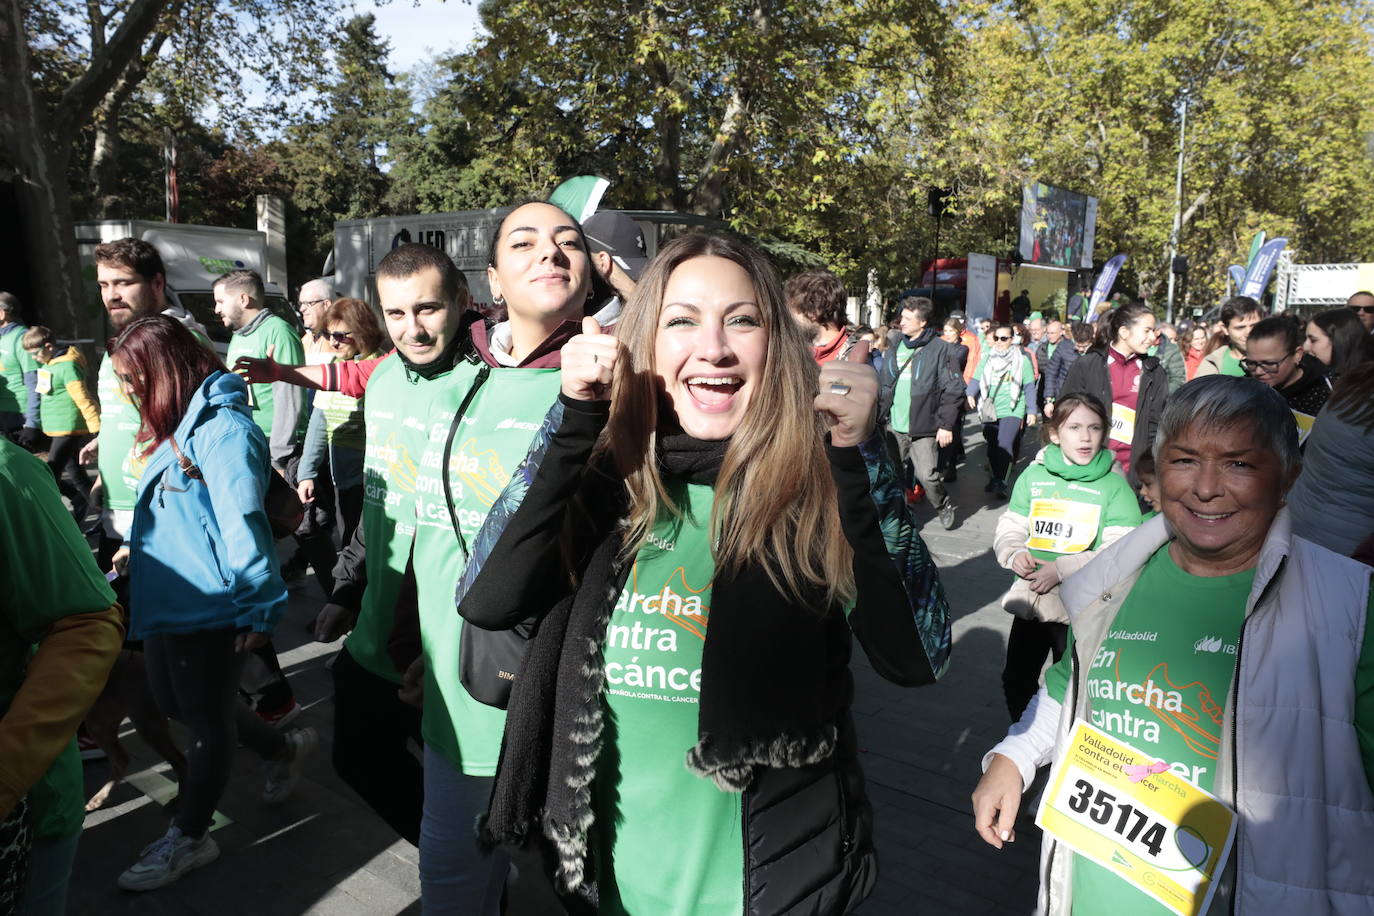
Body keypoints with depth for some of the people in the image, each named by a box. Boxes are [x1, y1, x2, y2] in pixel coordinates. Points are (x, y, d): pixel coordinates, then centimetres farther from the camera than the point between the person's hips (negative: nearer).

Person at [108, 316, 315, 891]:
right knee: (175, 704, 21)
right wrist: (138, 548, 26)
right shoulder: (175, 426, 10)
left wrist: (260, 607, -24)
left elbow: (242, 521, -25)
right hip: (167, 598, 10)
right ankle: (285, 748, 40)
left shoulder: (220, 428, -22)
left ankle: (188, 838, 30)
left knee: (207, 720, 9)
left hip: (208, 606, -10)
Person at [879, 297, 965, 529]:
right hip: (895, 425, 5)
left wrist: (946, 425, -12)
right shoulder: (895, 346, 9)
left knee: (927, 475, -4)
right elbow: (883, 385, 14)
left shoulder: (940, 349, -8)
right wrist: (879, 414, 10)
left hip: (924, 427, -5)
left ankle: (944, 507, 24)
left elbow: (952, 389, -9)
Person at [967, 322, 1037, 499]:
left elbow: (1029, 387, 3)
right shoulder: (987, 357, 7)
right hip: (989, 410, 4)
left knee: (1004, 446, -17)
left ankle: (1000, 483, -12)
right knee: (992, 447, 11)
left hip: (1012, 411, -4)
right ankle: (994, 478, 28)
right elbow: (976, 379, 4)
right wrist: (970, 394, -16)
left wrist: (1031, 411, 1)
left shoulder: (1021, 359, -1)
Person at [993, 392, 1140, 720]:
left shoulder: (1114, 485, -9)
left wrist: (1061, 569, -22)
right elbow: (1009, 529, 8)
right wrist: (1014, 554, -13)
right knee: (1016, 680, 17)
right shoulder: (1033, 475, 3)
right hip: (1029, 598, 4)